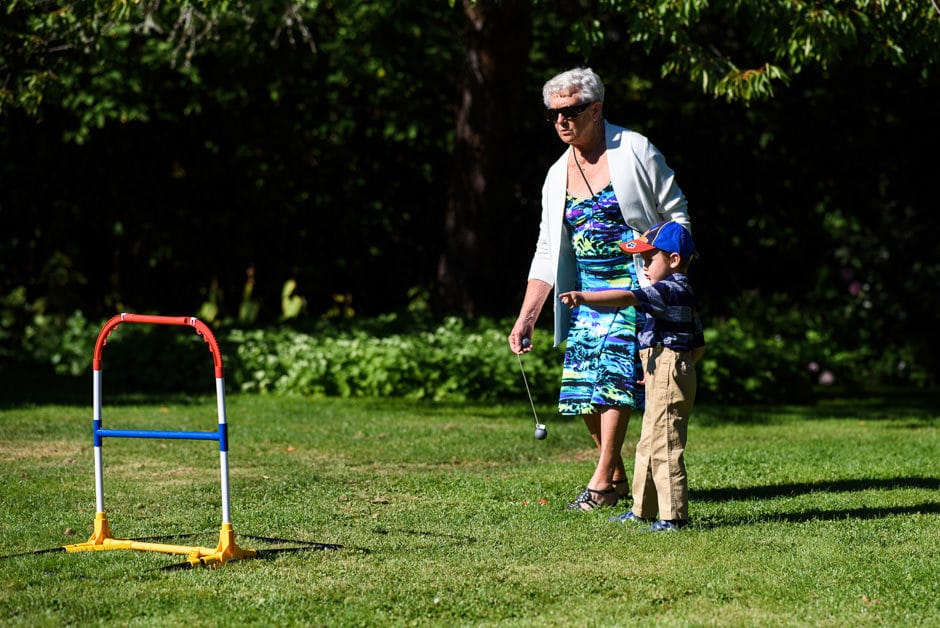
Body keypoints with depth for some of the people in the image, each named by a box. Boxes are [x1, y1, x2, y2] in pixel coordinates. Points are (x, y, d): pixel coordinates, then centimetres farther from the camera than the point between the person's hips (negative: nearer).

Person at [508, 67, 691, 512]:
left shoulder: (635, 152, -4)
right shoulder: (558, 176, 10)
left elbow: (676, 215, -1)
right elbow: (547, 254, 11)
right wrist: (526, 318, 4)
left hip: (635, 282, -5)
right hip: (586, 290, 6)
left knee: (615, 370, -17)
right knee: (583, 384, -1)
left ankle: (602, 481, -12)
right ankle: (617, 477, 15)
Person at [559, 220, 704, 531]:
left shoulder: (667, 290, -13)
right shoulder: (685, 294, 19)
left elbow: (629, 298, -29)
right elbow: (698, 346, 22)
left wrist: (584, 297, -37)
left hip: (667, 375, -11)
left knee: (663, 446, -9)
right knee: (648, 444, 18)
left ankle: (674, 514, -7)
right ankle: (643, 509, 25)